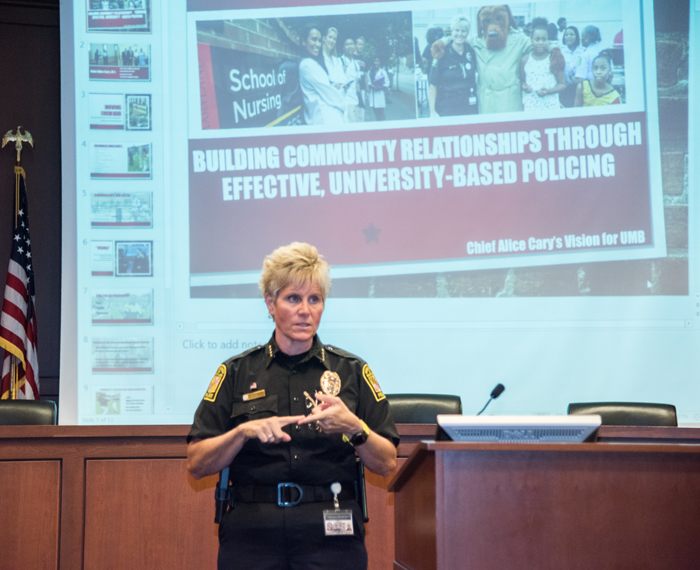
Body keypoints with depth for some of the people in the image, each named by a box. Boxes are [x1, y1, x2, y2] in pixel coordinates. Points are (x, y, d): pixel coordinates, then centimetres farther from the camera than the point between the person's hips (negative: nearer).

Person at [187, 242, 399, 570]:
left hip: (331, 534, 0)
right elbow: (197, 464, 2)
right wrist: (243, 432, -15)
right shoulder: (236, 373, 8)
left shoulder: (351, 371, 9)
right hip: (252, 534, 0)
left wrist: (354, 428, -15)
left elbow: (387, 464, 3)